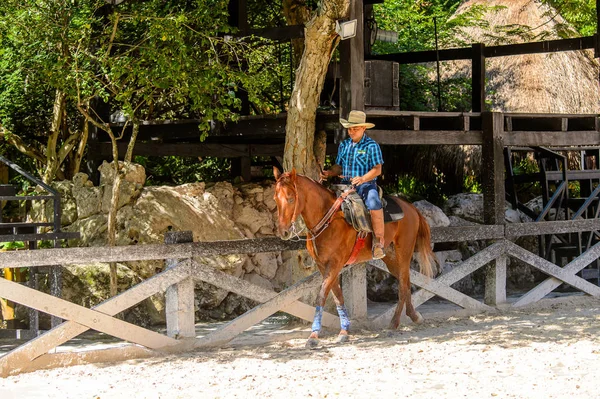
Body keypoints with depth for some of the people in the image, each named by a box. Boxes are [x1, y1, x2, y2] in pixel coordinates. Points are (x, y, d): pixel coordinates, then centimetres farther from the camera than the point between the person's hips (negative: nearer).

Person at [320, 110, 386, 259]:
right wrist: (329, 173, -2)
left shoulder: (371, 146, -2)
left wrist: (362, 179, -23)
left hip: (366, 185, -5)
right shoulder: (344, 145, 15)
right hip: (345, 184, 5)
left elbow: (377, 169, -7)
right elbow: (339, 166, 20)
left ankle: (378, 242, -25)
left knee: (374, 203, -34)